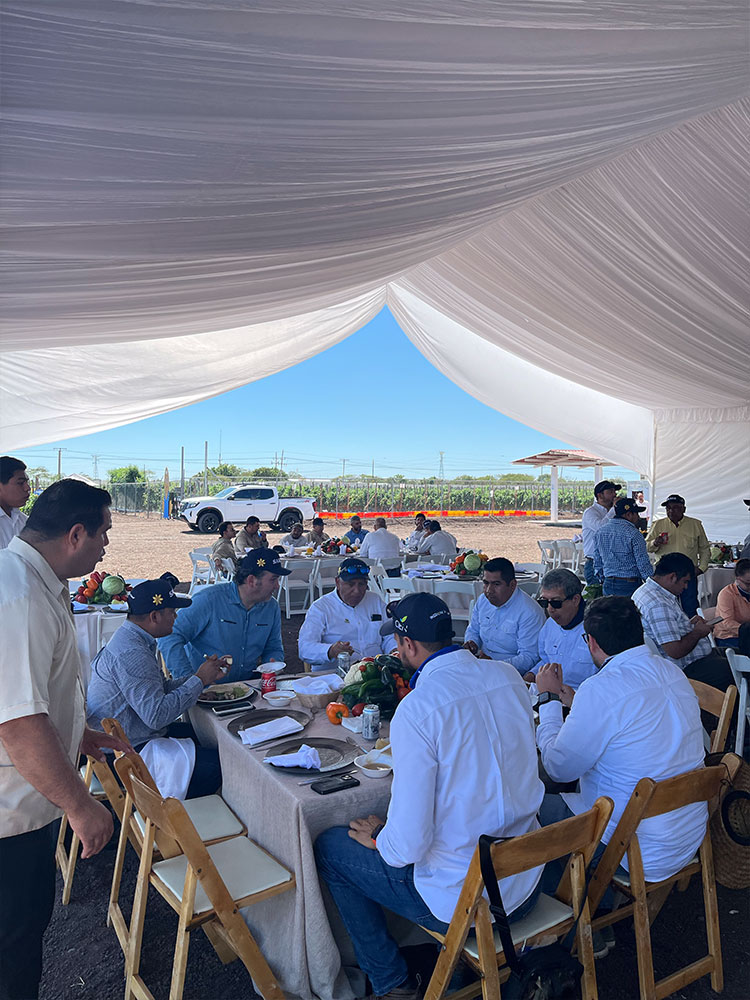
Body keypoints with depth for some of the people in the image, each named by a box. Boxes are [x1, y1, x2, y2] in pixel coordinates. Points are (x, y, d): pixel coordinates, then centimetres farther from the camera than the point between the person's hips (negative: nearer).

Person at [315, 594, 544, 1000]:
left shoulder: (417, 708, -26)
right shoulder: (510, 677, -5)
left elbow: (408, 845, -23)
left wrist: (378, 837, -2)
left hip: (463, 901, -6)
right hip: (528, 883, 7)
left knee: (329, 847, 12)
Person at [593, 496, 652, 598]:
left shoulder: (599, 532, 8)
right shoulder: (633, 533, -11)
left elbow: (597, 562, 13)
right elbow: (643, 564, -11)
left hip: (608, 585, 6)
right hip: (630, 585, -6)